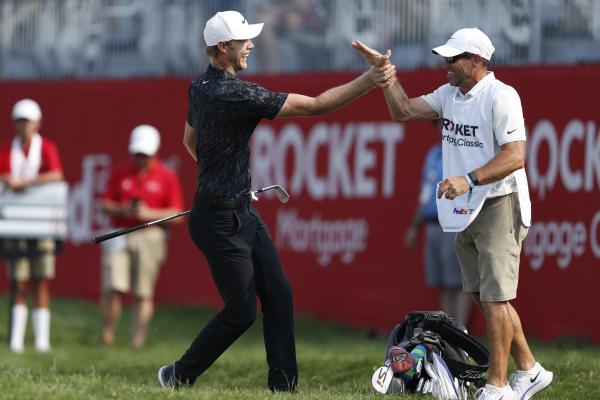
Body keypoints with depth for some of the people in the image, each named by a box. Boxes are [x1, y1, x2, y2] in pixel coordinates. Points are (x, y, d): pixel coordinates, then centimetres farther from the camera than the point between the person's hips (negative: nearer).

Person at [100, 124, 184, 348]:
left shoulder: (166, 177, 4)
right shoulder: (120, 174, 11)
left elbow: (177, 214, 2)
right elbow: (105, 205, 12)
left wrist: (149, 214, -13)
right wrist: (122, 210, -9)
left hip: (149, 236, -1)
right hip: (120, 236, 1)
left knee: (143, 294, -2)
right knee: (112, 288, -10)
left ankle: (137, 342, -1)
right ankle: (106, 336, -2)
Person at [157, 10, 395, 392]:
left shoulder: (200, 87, 6)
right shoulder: (237, 95, -23)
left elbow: (190, 140, 24)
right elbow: (315, 105, -24)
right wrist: (368, 81, -22)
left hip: (244, 214, 10)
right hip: (221, 221, -10)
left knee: (279, 295, 5)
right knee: (242, 312, 0)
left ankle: (283, 386, 6)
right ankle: (180, 375, 15)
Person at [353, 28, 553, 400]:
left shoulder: (501, 96, -16)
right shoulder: (450, 94, 11)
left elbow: (515, 157, -24)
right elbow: (404, 111, 14)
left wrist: (469, 180, -32)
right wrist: (385, 71, 4)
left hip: (498, 207, -9)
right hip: (465, 211, 9)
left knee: (494, 298, -8)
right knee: (485, 296, 13)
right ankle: (529, 370, 23)